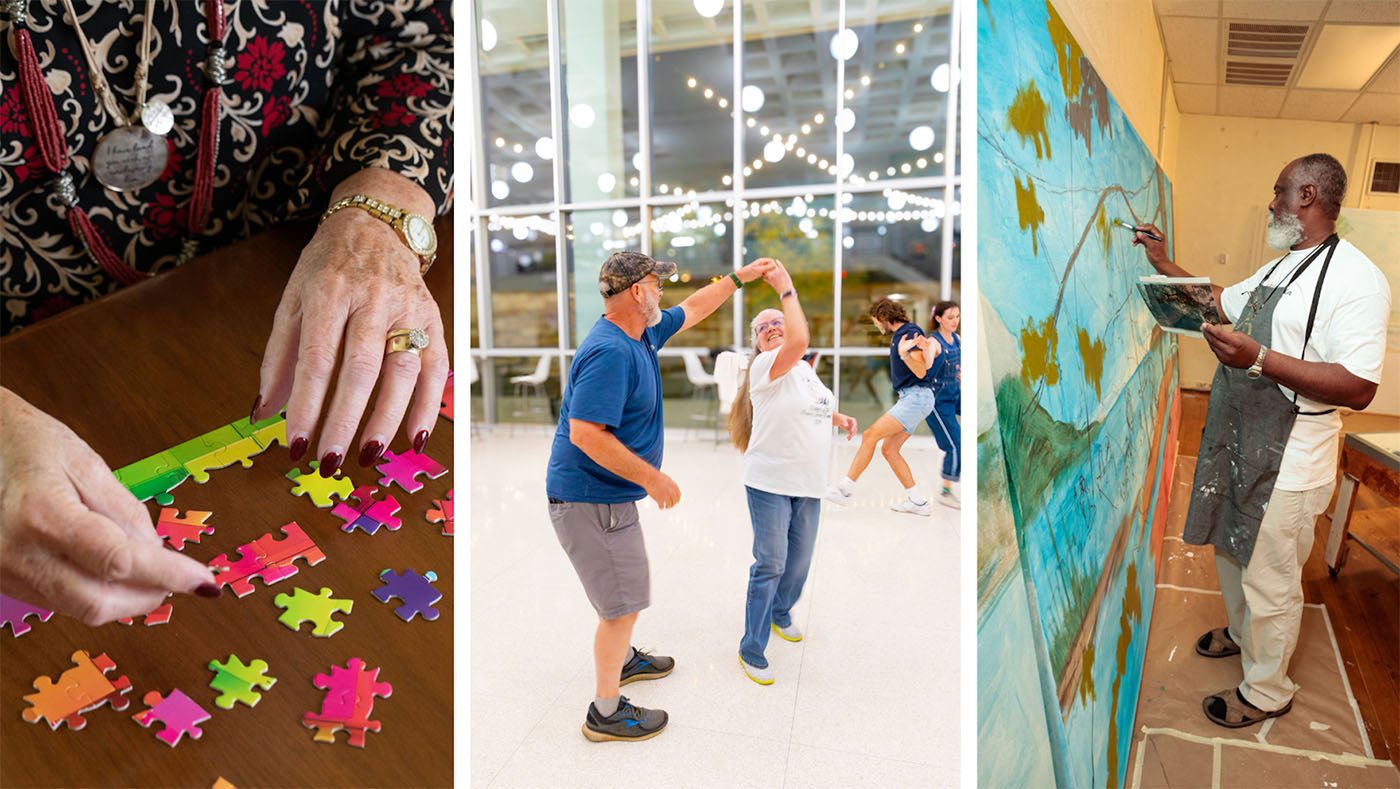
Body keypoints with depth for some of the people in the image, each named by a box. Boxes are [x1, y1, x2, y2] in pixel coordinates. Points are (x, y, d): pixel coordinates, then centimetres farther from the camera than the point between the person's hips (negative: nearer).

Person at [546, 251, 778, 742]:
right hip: (591, 500, -10)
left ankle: (622, 660, 49)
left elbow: (692, 309, 23)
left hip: (608, 495, 10)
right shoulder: (609, 352, -25)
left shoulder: (641, 336, 6)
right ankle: (606, 713, 17)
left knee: (625, 592, 26)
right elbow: (586, 434, -31)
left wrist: (740, 277, 26)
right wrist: (652, 477, -25)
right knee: (623, 604, 1)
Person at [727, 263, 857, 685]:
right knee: (770, 565, -4)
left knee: (799, 561, 19)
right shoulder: (765, 367, -13)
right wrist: (786, 289, -23)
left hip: (809, 484, 8)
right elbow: (800, 341, -32)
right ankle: (751, 650, 10)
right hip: (770, 483, -7)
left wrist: (838, 418, 13)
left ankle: (780, 612, 46)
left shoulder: (805, 369, 13)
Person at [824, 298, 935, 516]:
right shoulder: (897, 335, 16)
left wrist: (904, 354, -34)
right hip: (907, 398, 10)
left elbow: (921, 372, -20)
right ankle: (917, 501, 11)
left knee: (870, 435, -15)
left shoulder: (911, 332, -12)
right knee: (889, 449, 6)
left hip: (916, 397, -10)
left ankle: (846, 489, -12)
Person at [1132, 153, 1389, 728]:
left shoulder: (1355, 279, -20)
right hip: (1240, 444, 9)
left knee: (1270, 582, 7)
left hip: (1287, 465, -9)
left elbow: (1359, 388, -26)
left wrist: (1259, 359, -32)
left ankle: (1265, 692, 27)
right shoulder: (1278, 269, 10)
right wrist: (1164, 264, 19)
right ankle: (1242, 632, 50)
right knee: (1233, 553, 26)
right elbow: (1220, 301, 26)